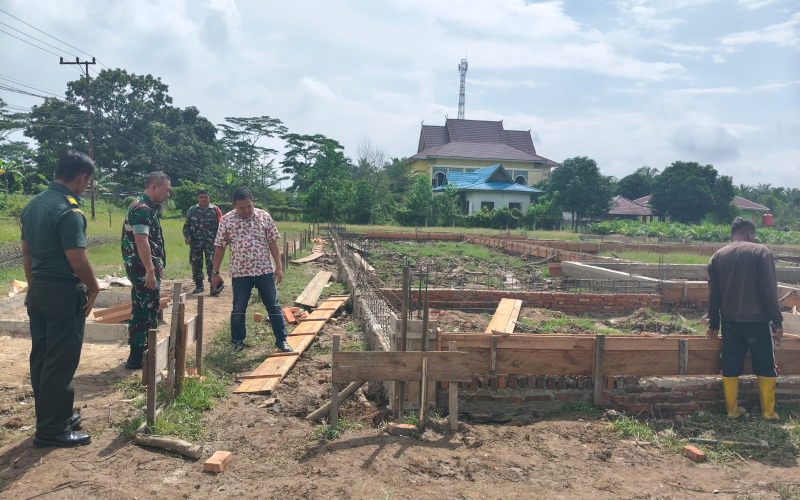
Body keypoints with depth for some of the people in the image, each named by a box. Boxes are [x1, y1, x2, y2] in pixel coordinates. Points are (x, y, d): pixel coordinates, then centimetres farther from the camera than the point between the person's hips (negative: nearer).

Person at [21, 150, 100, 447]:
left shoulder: (33, 205, 8)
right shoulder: (68, 210, -20)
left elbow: (26, 253, 14)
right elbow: (77, 260, -22)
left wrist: (33, 286, 21)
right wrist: (94, 288, -6)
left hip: (38, 290, 9)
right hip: (64, 292, -9)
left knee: (41, 357, 16)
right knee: (60, 363, 0)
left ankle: (52, 416, 30)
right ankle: (52, 429, 9)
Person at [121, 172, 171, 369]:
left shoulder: (147, 207, 16)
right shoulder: (142, 208, -17)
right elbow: (141, 241, -26)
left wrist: (157, 267, 24)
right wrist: (150, 270, -29)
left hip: (148, 267, 11)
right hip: (143, 268, -11)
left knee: (146, 310, 16)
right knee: (145, 311, -5)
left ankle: (141, 352, 26)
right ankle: (136, 357, 2)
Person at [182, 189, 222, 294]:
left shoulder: (215, 210, 3)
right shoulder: (192, 210, 11)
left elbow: (221, 226, 0)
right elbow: (186, 226, 15)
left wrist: (216, 240, -9)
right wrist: (188, 238, 1)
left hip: (211, 243, -3)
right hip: (196, 243, 3)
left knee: (211, 264, -7)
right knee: (196, 265, 6)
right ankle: (199, 285, 18)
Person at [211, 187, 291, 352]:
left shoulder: (264, 217, 0)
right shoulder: (226, 220, -2)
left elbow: (273, 243, 3)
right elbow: (219, 248, 1)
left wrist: (278, 267, -2)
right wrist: (215, 273, 1)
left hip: (265, 271, 1)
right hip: (240, 273, -1)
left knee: (274, 307, 6)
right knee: (238, 310, 10)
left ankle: (281, 340, 15)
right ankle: (237, 342, 26)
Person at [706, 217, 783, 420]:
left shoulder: (718, 256, 7)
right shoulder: (761, 251, -5)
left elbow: (713, 294, 8)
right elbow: (769, 289, -11)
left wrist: (713, 324, 13)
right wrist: (777, 321, -7)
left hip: (729, 321, 4)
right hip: (757, 319, -3)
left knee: (730, 366, 9)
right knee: (766, 366, 10)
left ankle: (732, 409, 14)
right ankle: (768, 412, 15)